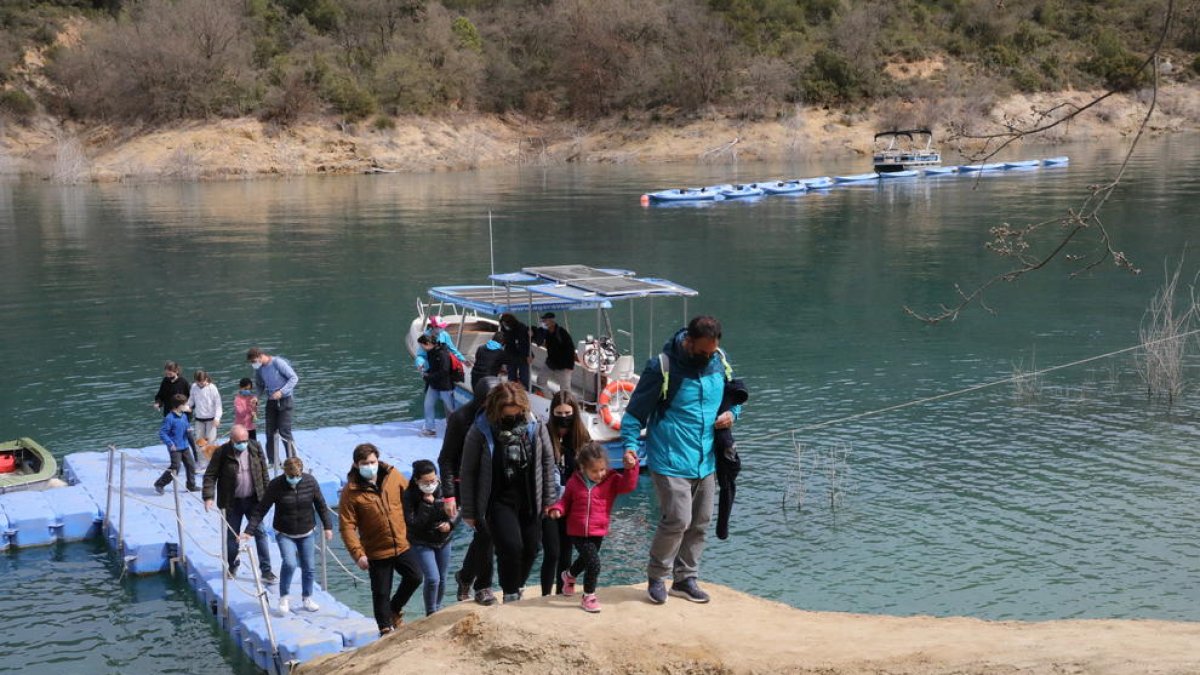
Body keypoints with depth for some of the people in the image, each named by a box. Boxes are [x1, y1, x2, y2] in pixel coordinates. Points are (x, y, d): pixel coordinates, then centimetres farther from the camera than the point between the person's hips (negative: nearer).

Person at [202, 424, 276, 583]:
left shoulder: (255, 447, -4)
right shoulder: (221, 453, -13)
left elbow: (264, 471, 5)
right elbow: (210, 475, -9)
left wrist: (266, 495, 5)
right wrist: (208, 497, -20)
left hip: (254, 500, 1)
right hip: (233, 503, -1)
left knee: (260, 534, 1)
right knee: (232, 536, 11)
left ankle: (266, 571, 6)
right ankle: (232, 567, 31)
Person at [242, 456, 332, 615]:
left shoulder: (310, 481, -10)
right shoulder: (275, 485, -16)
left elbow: (321, 505, 3)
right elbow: (261, 509, -13)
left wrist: (327, 526, 4)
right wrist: (249, 530, -18)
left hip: (307, 533, 3)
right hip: (285, 534, -3)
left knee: (309, 567, 7)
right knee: (289, 563, -21)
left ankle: (307, 598, 28)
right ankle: (284, 598, 0)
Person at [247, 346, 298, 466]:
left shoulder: (278, 362, -16)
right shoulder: (258, 369, 5)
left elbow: (294, 378, -15)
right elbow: (259, 385, 19)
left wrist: (281, 391, -23)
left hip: (284, 399, -6)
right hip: (271, 401, 6)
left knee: (284, 432, -10)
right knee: (270, 433, 6)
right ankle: (272, 462, 15)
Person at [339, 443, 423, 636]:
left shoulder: (393, 475, -5)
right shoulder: (351, 491, -14)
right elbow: (347, 526, -15)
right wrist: (357, 554, -21)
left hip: (402, 544, 3)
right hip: (376, 551, -3)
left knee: (415, 577, -1)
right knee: (381, 593, 5)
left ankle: (395, 610, 25)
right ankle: (386, 629, 25)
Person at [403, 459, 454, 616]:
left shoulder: (443, 489, -12)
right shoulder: (410, 495, -22)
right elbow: (412, 524, -27)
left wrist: (450, 524, -16)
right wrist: (427, 504, -31)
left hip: (443, 540, 4)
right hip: (422, 543, -4)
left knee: (442, 579, 14)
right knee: (432, 578, -15)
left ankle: (437, 608, 37)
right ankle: (431, 615, 4)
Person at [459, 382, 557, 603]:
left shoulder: (535, 427, -4)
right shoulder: (480, 432, -13)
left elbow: (547, 462, 6)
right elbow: (468, 473, -6)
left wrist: (549, 499, 6)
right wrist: (469, 512, -4)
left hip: (529, 501, 4)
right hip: (499, 502, -4)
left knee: (530, 549, 8)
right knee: (511, 547, -17)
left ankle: (516, 588, 32)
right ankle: (510, 596, 2)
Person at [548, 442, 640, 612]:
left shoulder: (611, 480, -7)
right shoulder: (574, 482, -6)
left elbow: (628, 485, -23)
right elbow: (566, 500, 9)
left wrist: (631, 468, -37)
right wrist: (557, 509, -10)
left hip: (597, 533, 3)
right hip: (577, 533, -3)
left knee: (585, 560, 24)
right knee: (593, 563, -14)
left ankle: (569, 576, 58)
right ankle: (588, 597, 7)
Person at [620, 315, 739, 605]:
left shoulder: (720, 361, 2)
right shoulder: (662, 367, -15)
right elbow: (635, 410, -9)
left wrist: (731, 413, -2)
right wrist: (630, 445, -20)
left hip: (705, 461, 7)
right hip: (671, 462, -6)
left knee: (700, 523, 13)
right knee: (677, 520, -12)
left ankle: (685, 578, 28)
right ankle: (656, 577, 9)